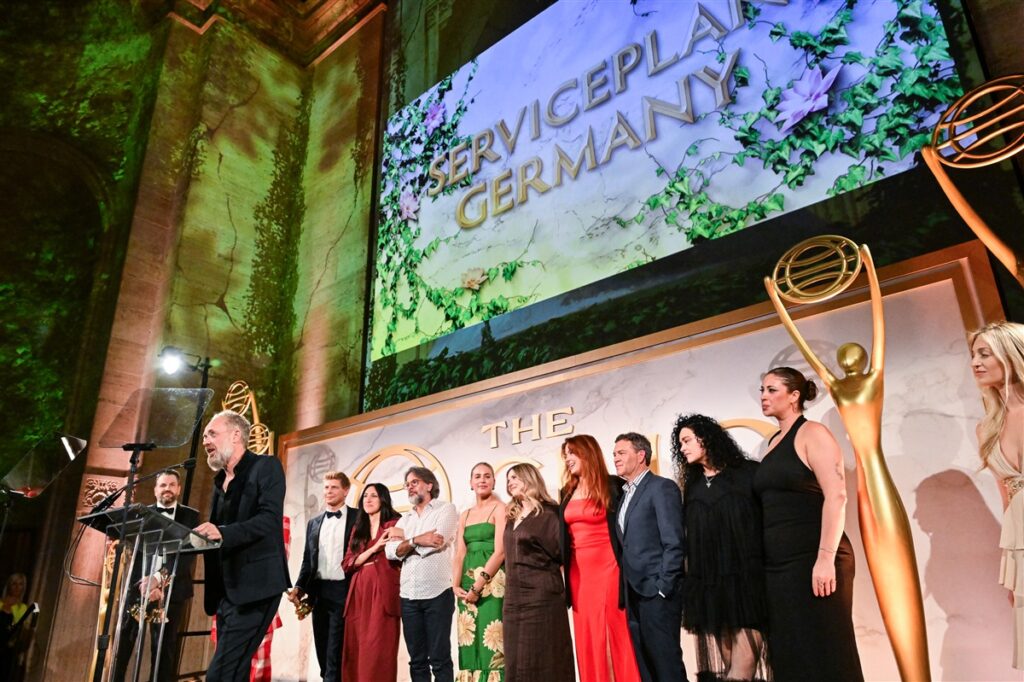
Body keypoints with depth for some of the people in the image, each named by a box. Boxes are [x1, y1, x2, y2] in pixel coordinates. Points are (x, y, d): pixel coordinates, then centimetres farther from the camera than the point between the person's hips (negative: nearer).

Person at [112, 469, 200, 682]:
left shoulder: (190, 516, 4)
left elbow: (188, 553, -6)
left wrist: (160, 579, -20)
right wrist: (145, 582, -16)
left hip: (171, 588, -1)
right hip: (138, 585, 2)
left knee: (164, 645, 1)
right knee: (124, 638, -1)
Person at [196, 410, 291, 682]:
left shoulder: (266, 467, -6)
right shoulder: (220, 479, 19)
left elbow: (270, 519, -19)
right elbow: (217, 529, 20)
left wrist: (222, 532, -31)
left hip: (254, 587, -8)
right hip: (226, 589, 8)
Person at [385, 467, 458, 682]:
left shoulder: (445, 509, 1)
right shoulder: (405, 519, 17)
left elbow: (438, 541, -15)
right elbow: (390, 550, 2)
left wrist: (405, 543, -3)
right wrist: (417, 541, -12)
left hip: (437, 594, -5)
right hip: (408, 596, 5)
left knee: (439, 659, 0)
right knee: (416, 660, 11)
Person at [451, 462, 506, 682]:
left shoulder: (500, 509, -3)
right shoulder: (465, 515, 16)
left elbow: (500, 552, -12)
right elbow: (459, 553, 10)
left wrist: (478, 586, -15)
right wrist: (456, 585, -6)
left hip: (491, 582, -6)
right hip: (467, 583, 6)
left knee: (491, 641, -6)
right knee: (470, 642, 8)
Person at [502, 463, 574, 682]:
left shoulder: (547, 513, -8)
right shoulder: (511, 517, 14)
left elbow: (561, 552, -10)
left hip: (541, 595, -7)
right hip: (514, 597, 7)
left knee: (543, 661, -1)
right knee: (517, 661, 9)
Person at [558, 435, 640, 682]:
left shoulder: (612, 486, -5)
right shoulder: (567, 492, 11)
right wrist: (565, 565, 10)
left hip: (607, 567, -5)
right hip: (578, 569, 6)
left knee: (617, 630, 0)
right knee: (587, 635, 10)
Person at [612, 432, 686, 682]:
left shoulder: (662, 487, -8)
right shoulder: (626, 493, 17)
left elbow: (674, 543, -14)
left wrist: (663, 588, -16)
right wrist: (626, 591, 8)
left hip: (656, 592, -8)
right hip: (634, 594, 8)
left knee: (666, 661, -3)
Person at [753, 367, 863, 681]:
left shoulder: (812, 433, -6)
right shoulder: (774, 442, 16)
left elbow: (836, 497, -16)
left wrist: (826, 558, -23)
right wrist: (765, 559, 16)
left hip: (812, 560, -7)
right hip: (778, 564, 8)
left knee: (822, 653, -1)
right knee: (789, 654, 11)